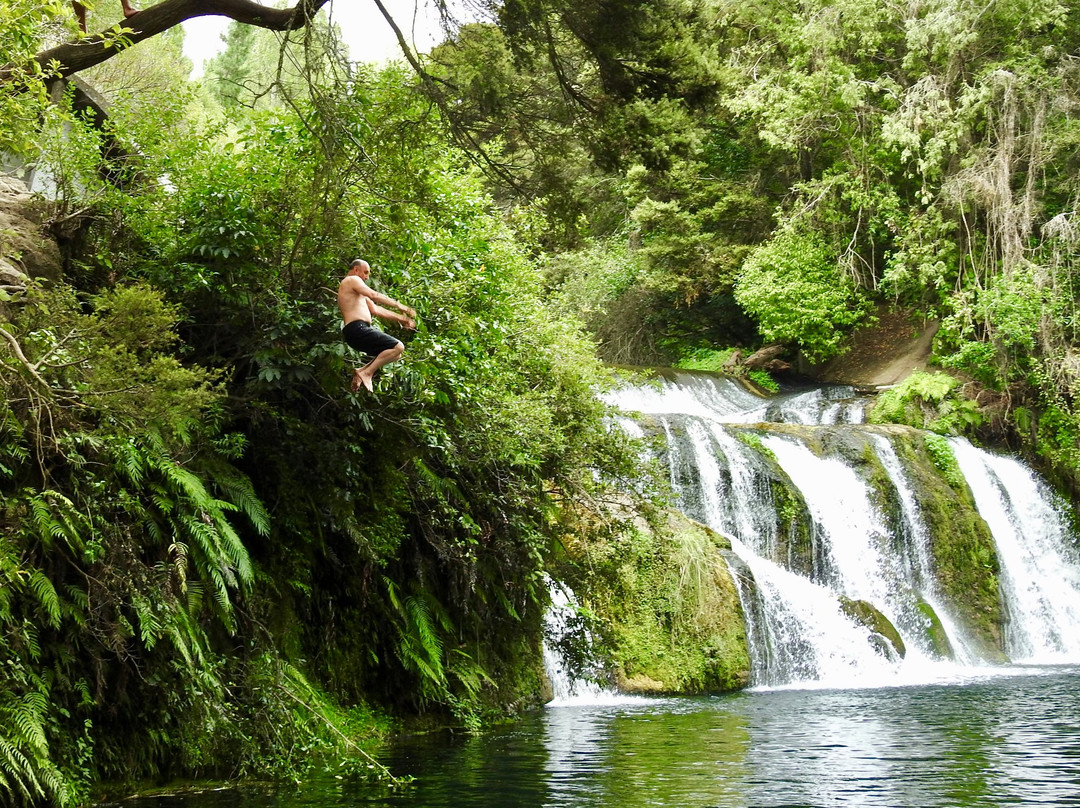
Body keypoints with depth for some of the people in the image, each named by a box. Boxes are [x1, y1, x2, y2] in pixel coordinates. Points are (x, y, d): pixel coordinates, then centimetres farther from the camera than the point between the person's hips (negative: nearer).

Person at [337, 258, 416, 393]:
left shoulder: (357, 290, 31)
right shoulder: (353, 280, 1)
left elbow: (375, 310, 30)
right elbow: (374, 295, -15)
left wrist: (399, 318, 24)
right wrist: (398, 305, -14)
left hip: (356, 331, 10)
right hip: (357, 329, -10)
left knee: (395, 354, 17)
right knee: (398, 347, -17)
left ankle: (362, 371, 5)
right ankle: (367, 373, -19)